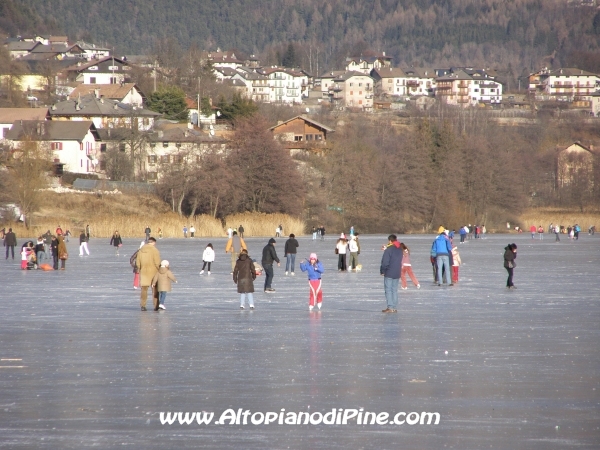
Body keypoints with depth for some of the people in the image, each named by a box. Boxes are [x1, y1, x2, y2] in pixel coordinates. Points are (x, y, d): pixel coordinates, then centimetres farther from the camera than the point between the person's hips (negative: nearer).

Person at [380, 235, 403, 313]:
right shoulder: (400, 249, 8)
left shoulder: (388, 250, -15)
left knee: (388, 290, -3)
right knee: (394, 290, 11)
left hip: (389, 274, -7)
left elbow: (385, 262, -17)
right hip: (397, 273, 7)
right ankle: (394, 307, 9)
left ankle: (390, 307, -8)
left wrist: (382, 271, -2)